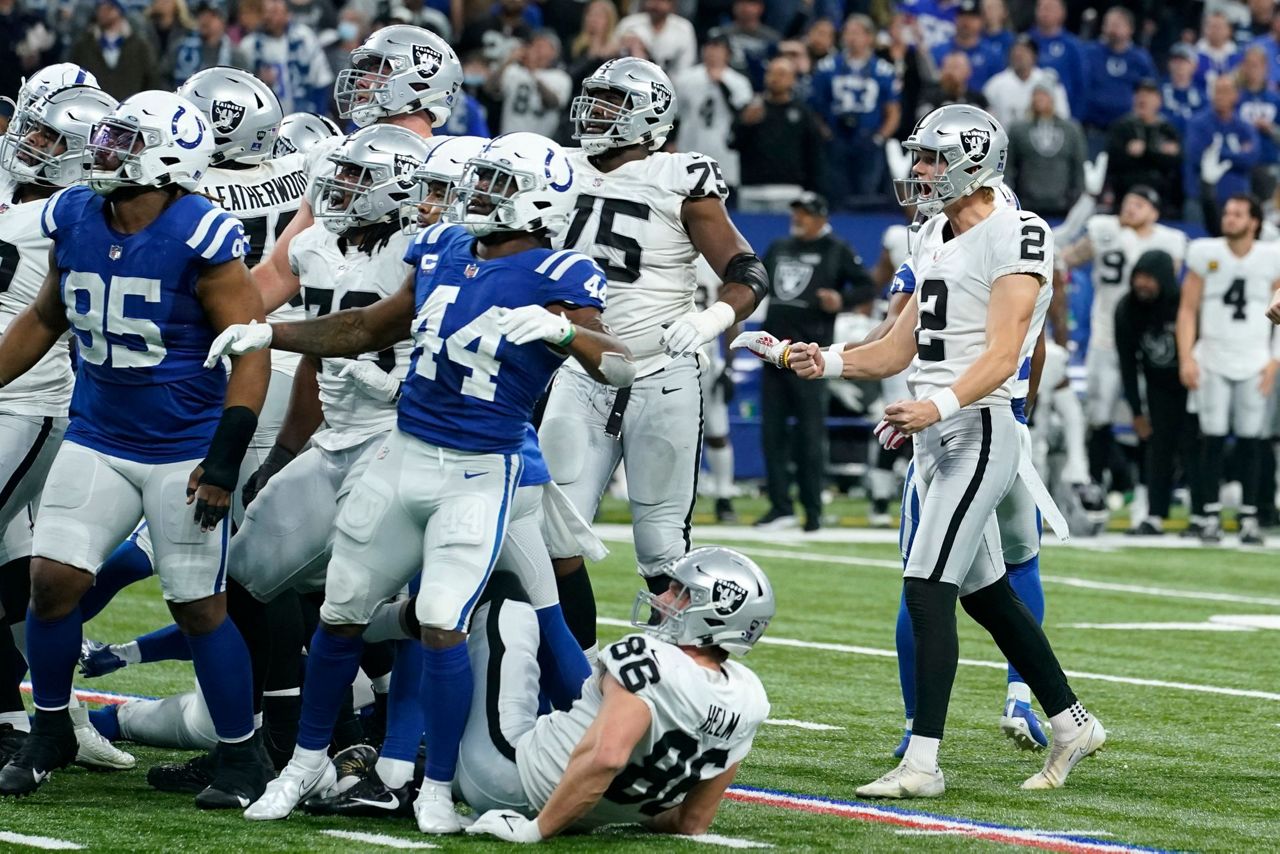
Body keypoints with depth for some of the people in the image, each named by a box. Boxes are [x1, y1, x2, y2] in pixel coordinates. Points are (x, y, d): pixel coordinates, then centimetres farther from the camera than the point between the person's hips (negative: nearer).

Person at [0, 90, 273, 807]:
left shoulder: (201, 238, -18)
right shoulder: (74, 220, 1)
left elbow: (250, 350, -15)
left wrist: (225, 460, -19)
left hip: (186, 452, -5)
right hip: (99, 442, 5)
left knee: (200, 607, 0)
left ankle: (244, 759, 15)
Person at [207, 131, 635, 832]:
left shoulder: (553, 279, -11)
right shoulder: (442, 254, 8)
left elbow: (622, 368, -22)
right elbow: (369, 331, 21)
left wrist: (560, 329, -39)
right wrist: (269, 333, 16)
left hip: (479, 476, -6)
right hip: (401, 457, 6)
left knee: (441, 626, -16)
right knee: (340, 615, 12)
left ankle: (437, 790, 0)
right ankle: (307, 765, 29)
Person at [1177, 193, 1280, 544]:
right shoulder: (1205, 253, -2)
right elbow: (1188, 309, 2)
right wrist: (1186, 357, -6)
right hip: (1212, 361, -1)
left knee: (1250, 442, 3)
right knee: (1213, 439, -2)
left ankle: (1249, 518, 9)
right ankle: (1211, 516, 6)